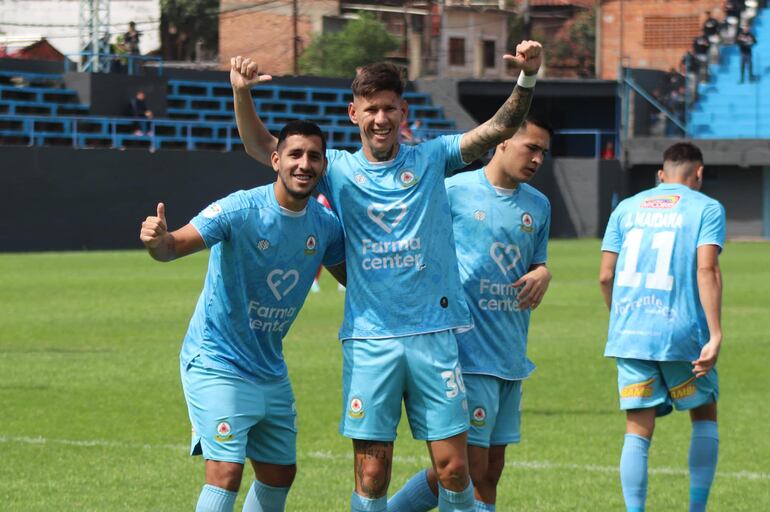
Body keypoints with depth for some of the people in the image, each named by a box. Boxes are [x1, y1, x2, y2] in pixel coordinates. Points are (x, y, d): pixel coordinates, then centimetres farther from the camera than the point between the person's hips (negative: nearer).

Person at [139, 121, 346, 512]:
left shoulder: (325, 225, -1)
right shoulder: (241, 209, -19)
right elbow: (176, 245, -28)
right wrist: (157, 240, -50)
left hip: (271, 372, 7)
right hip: (218, 363, -7)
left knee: (280, 473, 14)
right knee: (226, 472, -18)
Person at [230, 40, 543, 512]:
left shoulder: (431, 160, 5)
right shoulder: (339, 170, 8)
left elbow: (500, 127, -3)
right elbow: (263, 146, 7)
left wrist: (528, 78, -20)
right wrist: (242, 94, -10)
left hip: (433, 334, 0)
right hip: (369, 340, 0)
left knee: (453, 467, -2)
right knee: (371, 473, -2)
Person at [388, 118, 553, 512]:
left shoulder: (538, 205, 12)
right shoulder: (454, 191, -6)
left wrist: (542, 274, -1)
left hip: (511, 357, 7)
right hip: (467, 352, -7)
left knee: (491, 470, 7)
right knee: (472, 467, -12)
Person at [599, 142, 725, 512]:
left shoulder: (626, 209, 13)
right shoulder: (706, 208, 2)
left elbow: (605, 276, 9)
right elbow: (707, 269, -12)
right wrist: (715, 335, -15)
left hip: (629, 333, 3)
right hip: (682, 333, -3)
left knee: (638, 432, 4)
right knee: (704, 416, 16)